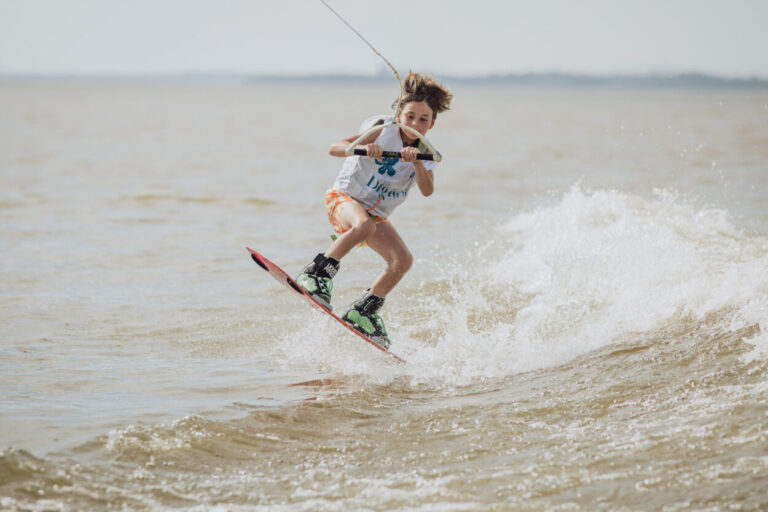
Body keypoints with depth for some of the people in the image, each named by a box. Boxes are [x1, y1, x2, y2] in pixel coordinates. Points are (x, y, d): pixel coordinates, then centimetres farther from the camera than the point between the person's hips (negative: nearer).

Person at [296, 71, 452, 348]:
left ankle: (362, 313, 0)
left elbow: (427, 190, -19)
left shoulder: (425, 154, 0)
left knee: (403, 260, -13)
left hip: (377, 214, 5)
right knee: (363, 225, -38)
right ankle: (316, 274, -32)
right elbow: (334, 148, -22)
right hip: (343, 198, -5)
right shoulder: (383, 129, -12)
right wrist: (362, 147, -42)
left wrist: (416, 162, -35)